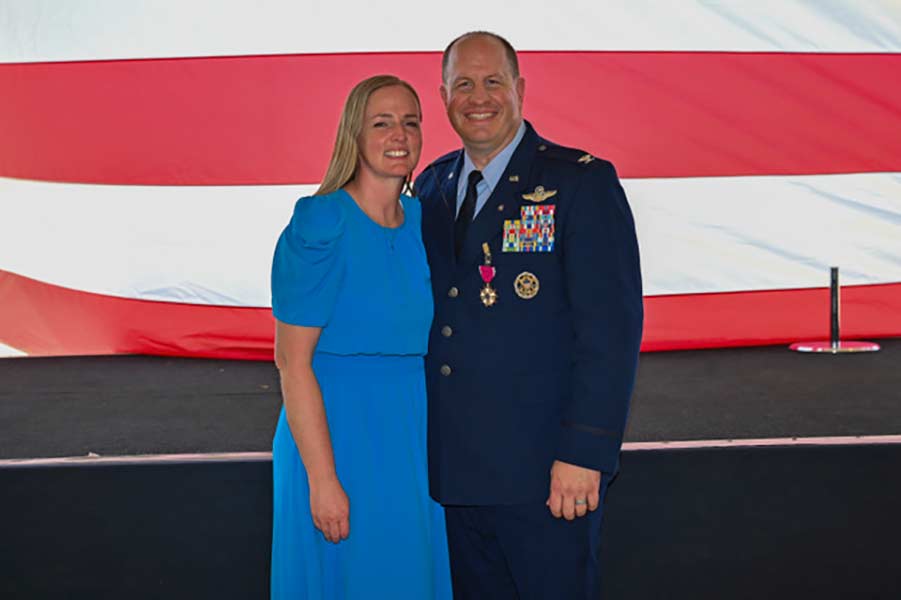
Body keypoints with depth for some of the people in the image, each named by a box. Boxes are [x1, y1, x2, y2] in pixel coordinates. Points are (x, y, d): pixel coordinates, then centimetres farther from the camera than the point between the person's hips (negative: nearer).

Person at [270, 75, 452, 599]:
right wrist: (323, 479, -19)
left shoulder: (424, 221, 5)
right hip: (338, 432, -6)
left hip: (415, 432, 6)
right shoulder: (319, 226, -14)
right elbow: (292, 360, -16)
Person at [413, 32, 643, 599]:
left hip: (545, 471, -5)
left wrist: (584, 453, -18)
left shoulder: (583, 181, -7)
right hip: (455, 468, 5)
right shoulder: (431, 188, 10)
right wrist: (419, 436, 9)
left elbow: (611, 329, -13)